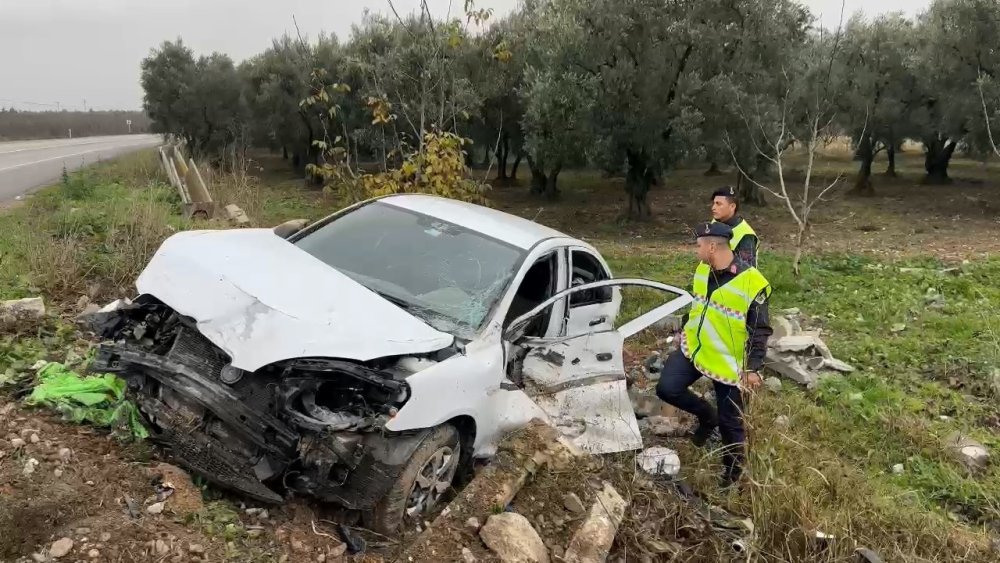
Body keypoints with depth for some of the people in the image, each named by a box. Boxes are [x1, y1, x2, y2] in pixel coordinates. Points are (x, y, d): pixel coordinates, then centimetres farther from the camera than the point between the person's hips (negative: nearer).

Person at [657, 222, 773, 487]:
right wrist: (684, 332, 23)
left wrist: (753, 367, -19)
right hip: (693, 347, 6)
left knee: (730, 422, 5)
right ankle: (707, 416, 19)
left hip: (728, 362, -6)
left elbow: (760, 331, -16)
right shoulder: (702, 270, 0)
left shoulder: (751, 283, -22)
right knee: (666, 389, -9)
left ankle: (733, 472, 30)